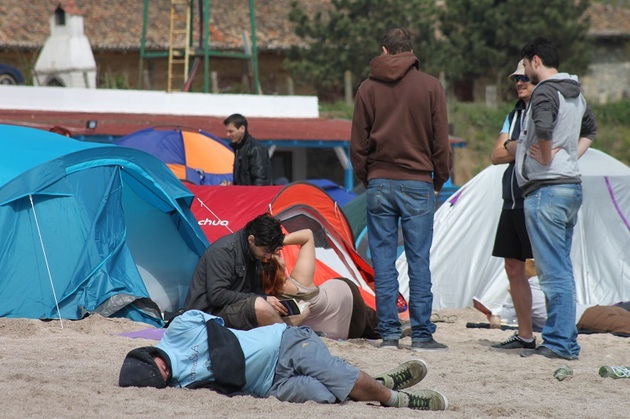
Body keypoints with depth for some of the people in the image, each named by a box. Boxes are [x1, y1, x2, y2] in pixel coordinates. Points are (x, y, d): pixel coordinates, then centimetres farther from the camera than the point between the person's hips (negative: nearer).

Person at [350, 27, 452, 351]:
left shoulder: (368, 88, 4)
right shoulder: (430, 87, 0)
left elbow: (357, 144, 5)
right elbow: (441, 142, 1)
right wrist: (438, 182, 12)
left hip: (379, 183, 1)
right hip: (417, 184, -1)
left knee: (383, 261, 4)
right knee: (418, 261, 0)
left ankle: (388, 333, 4)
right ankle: (421, 334, -1)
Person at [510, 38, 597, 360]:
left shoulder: (544, 92, -12)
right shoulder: (576, 94, 17)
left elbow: (544, 128, -31)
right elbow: (590, 130, 34)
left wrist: (546, 156, -14)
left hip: (546, 188, -9)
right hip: (573, 186, 9)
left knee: (552, 271, -9)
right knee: (561, 269, 13)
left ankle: (560, 343, -10)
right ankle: (564, 339, 16)